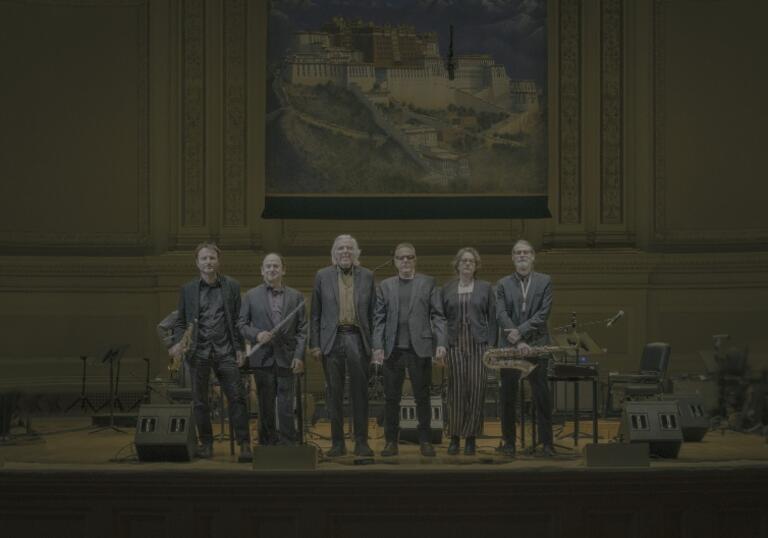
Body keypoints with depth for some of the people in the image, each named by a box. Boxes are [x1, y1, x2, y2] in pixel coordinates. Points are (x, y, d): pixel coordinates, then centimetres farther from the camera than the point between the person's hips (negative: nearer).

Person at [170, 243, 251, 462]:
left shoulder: (232, 286, 6)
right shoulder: (187, 290, 7)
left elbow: (238, 320, 6)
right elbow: (181, 321, 10)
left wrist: (240, 348, 0)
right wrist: (178, 342, -7)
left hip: (225, 351, -1)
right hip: (199, 351, 1)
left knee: (237, 397, -6)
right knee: (199, 401, 4)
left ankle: (244, 444, -4)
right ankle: (206, 443, 15)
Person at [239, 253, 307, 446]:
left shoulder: (296, 296, 9)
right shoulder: (251, 296, 8)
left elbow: (302, 329, 6)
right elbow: (241, 325, 7)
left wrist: (299, 355, -5)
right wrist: (256, 335, -12)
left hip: (286, 359, 0)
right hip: (262, 358, 0)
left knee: (286, 407, -4)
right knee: (265, 407, 4)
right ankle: (268, 446, 10)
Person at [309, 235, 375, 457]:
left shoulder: (366, 276, 7)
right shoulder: (323, 276, 6)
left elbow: (372, 313, 7)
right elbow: (315, 313, 6)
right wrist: (314, 344, 0)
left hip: (357, 338, 0)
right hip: (332, 339, 0)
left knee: (360, 392, 1)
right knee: (334, 393, 3)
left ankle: (361, 441, 8)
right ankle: (337, 442, 9)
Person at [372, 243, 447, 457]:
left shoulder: (428, 283, 7)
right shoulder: (385, 285, 11)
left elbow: (437, 316, 2)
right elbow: (379, 318, 7)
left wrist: (441, 343, -8)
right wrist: (378, 346, -3)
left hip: (419, 348, -1)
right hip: (393, 349, 2)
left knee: (422, 397, 2)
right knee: (391, 397, 3)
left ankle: (425, 440, 10)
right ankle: (391, 441, 10)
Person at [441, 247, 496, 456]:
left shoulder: (485, 288, 7)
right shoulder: (447, 289, 10)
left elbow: (492, 318, 6)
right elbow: (442, 318, 9)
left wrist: (491, 345, -2)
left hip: (479, 345, 0)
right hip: (455, 345, 0)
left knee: (476, 390, -4)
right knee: (456, 391, -2)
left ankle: (471, 437, 4)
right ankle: (454, 437, 5)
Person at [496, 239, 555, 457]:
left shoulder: (544, 281, 5)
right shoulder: (503, 284, 7)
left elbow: (543, 314, -5)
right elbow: (501, 316, -4)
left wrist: (521, 332, -15)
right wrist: (517, 343, -15)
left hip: (537, 346, -1)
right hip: (509, 347, 1)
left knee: (542, 397, -1)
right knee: (508, 397, 4)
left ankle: (546, 442, 5)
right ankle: (509, 441, 12)